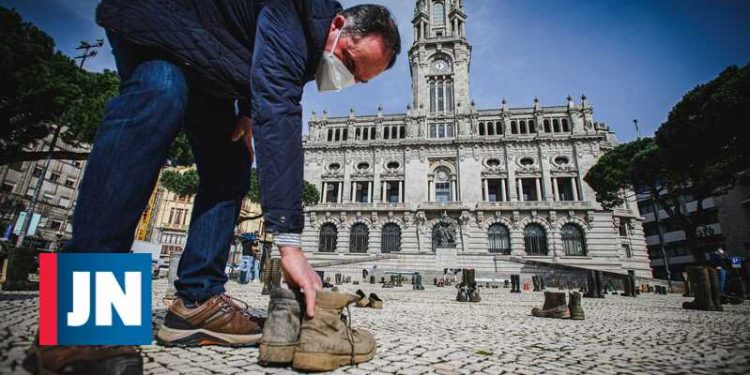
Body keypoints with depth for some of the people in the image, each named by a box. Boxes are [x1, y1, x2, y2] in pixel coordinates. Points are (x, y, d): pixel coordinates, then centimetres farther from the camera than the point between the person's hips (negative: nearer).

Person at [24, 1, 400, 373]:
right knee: (162, 94, -39)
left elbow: (268, 86, 10)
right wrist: (289, 240, -53)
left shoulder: (310, 41, -6)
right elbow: (278, 112, -48)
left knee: (231, 167, -8)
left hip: (204, 68, 8)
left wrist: (248, 112, -13)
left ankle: (196, 301, -10)